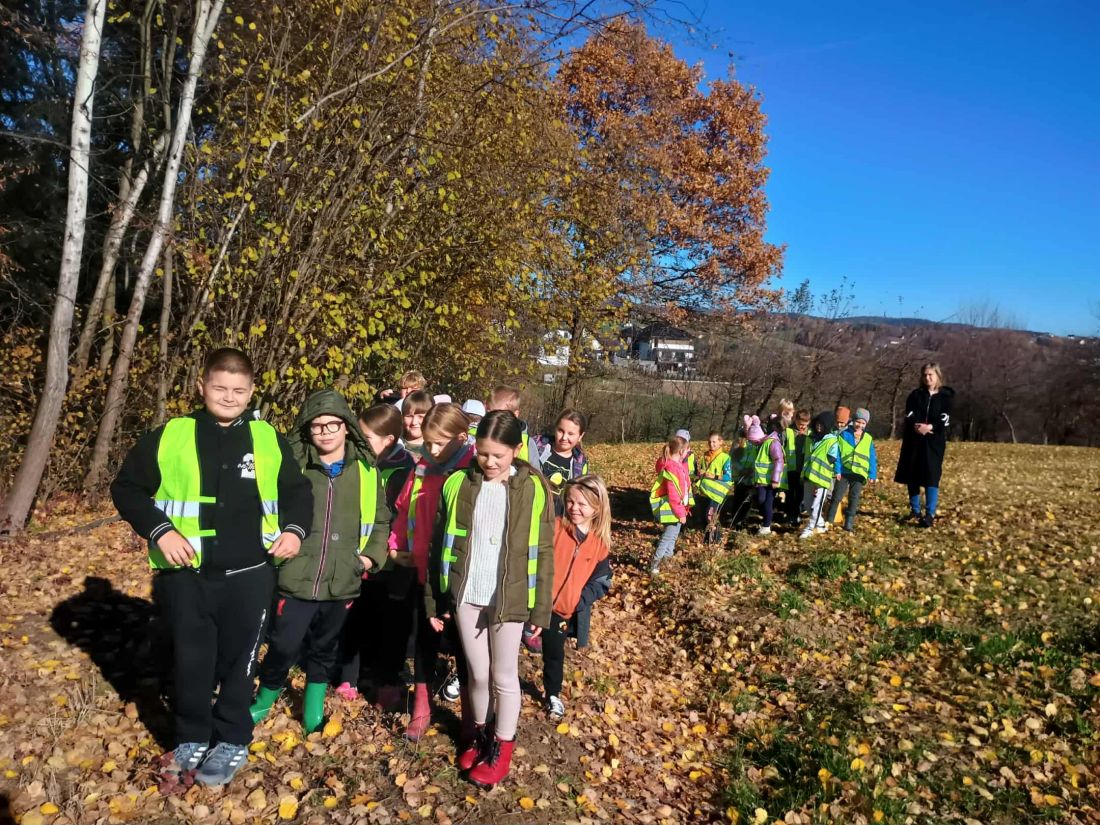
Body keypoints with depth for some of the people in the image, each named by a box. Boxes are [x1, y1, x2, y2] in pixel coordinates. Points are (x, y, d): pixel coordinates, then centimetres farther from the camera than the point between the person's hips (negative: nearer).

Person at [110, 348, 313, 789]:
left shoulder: (269, 439, 4)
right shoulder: (169, 436, -2)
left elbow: (298, 490, 13)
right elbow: (127, 488, 3)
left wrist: (295, 528, -4)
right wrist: (160, 531, -10)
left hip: (249, 575, 1)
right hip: (186, 574, 0)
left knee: (239, 659, 11)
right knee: (190, 659, 11)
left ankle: (232, 741, 30)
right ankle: (191, 738, 33)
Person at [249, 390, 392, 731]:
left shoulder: (366, 469, 3)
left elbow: (380, 518, 11)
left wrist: (372, 554, 0)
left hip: (342, 582, 2)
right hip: (296, 579, -2)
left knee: (325, 649, 18)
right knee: (284, 647, 3)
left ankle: (314, 706, 39)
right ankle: (264, 699, 32)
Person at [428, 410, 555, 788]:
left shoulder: (534, 489, -7)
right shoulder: (457, 484, -2)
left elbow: (543, 553, -3)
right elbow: (440, 545, 4)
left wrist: (541, 609, -2)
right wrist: (434, 599, 5)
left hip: (509, 598, -2)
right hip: (465, 595, 2)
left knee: (504, 675, 10)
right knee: (477, 672, 15)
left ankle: (502, 746, 30)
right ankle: (478, 731, 39)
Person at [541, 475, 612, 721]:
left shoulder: (600, 544, -4)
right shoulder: (554, 528, -14)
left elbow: (601, 582, 2)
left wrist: (578, 603, -7)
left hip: (562, 611, 3)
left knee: (554, 654, 21)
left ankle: (553, 696, 43)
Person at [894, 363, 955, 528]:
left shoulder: (946, 396, 4)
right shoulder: (915, 395, 9)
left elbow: (944, 421, -5)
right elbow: (909, 417, -4)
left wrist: (930, 427, -21)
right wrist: (918, 427, -22)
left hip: (934, 442, -2)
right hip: (914, 441, 2)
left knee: (931, 476, -10)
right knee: (912, 476, 4)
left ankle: (930, 514, -11)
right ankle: (915, 511, 16)